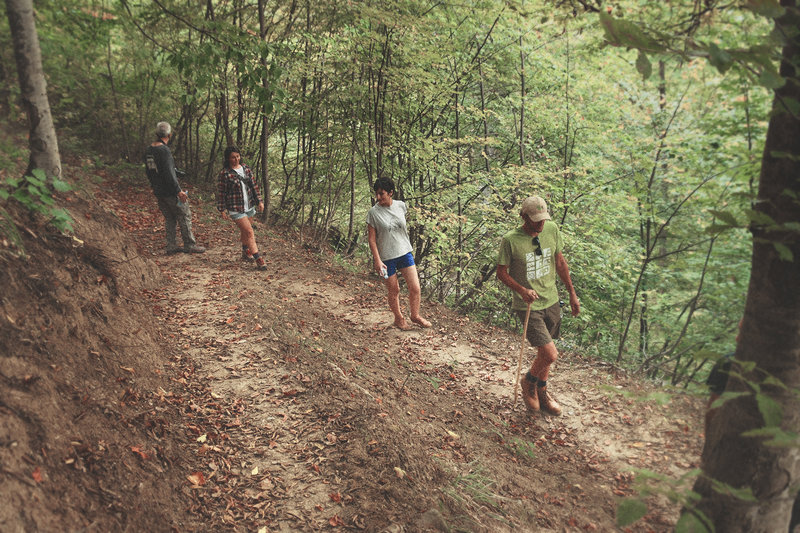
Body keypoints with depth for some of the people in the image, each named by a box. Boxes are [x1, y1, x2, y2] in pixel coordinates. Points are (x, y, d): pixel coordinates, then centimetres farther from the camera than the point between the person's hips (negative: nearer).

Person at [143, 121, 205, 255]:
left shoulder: (148, 150, 8)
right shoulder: (164, 150, -19)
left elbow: (148, 172, 16)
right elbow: (168, 173, -23)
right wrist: (179, 191, -20)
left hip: (158, 192, 8)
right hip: (170, 191, -8)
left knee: (169, 219, 15)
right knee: (184, 216, 3)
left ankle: (171, 247, 17)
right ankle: (190, 245, 7)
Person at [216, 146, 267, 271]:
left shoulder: (246, 169, 4)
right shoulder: (224, 174, -12)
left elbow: (254, 186, 11)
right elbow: (221, 193, -8)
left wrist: (259, 201, 9)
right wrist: (222, 210, -8)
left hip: (249, 206, 6)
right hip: (236, 209, -6)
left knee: (244, 231, 20)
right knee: (249, 231, -12)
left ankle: (245, 252, 41)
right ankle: (258, 259, -13)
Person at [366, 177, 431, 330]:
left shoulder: (401, 206, -1)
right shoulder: (373, 212, -12)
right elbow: (371, 239, -10)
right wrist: (377, 260, -15)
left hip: (405, 252, 3)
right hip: (386, 257, -3)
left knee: (415, 288, 2)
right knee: (394, 291, 8)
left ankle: (415, 315, 27)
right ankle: (399, 319, 32)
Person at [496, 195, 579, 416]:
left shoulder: (552, 229, -3)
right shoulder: (510, 240, -17)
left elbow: (560, 262, 10)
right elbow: (501, 273, -7)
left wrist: (572, 293, 14)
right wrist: (522, 290, -23)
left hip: (551, 301, 5)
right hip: (528, 306, -5)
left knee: (545, 351, 17)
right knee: (550, 354, -12)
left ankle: (541, 393, 40)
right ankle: (529, 382, 20)